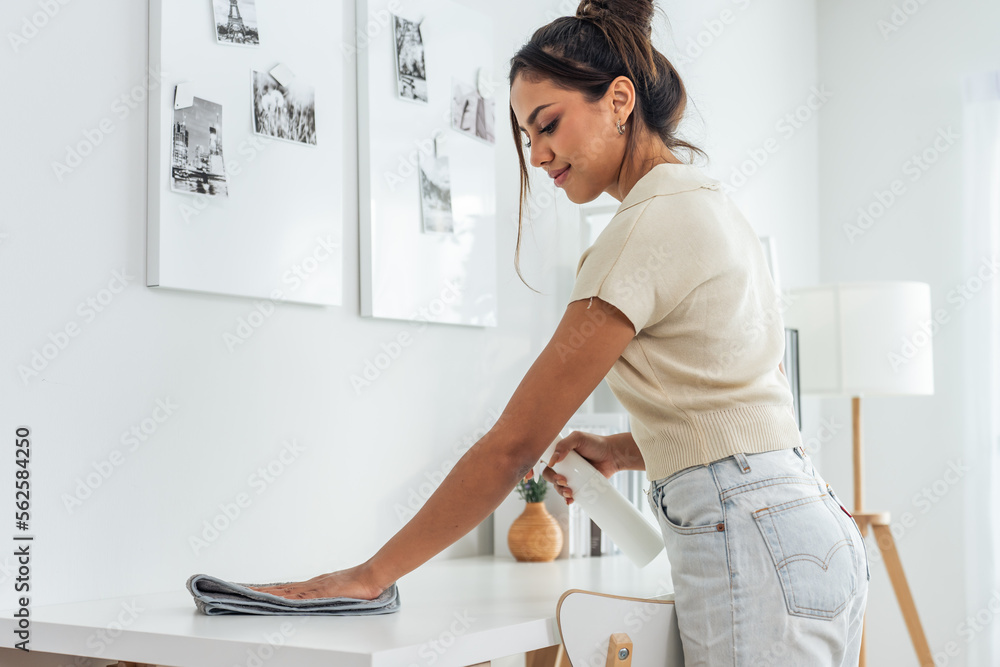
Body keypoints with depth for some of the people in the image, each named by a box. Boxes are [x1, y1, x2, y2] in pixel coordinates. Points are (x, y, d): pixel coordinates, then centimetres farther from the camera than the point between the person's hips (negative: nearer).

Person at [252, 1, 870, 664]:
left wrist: (372, 574, -9)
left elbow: (513, 443, -15)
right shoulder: (715, 206, 14)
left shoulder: (650, 227, -15)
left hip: (751, 550, -10)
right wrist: (625, 449, 11)